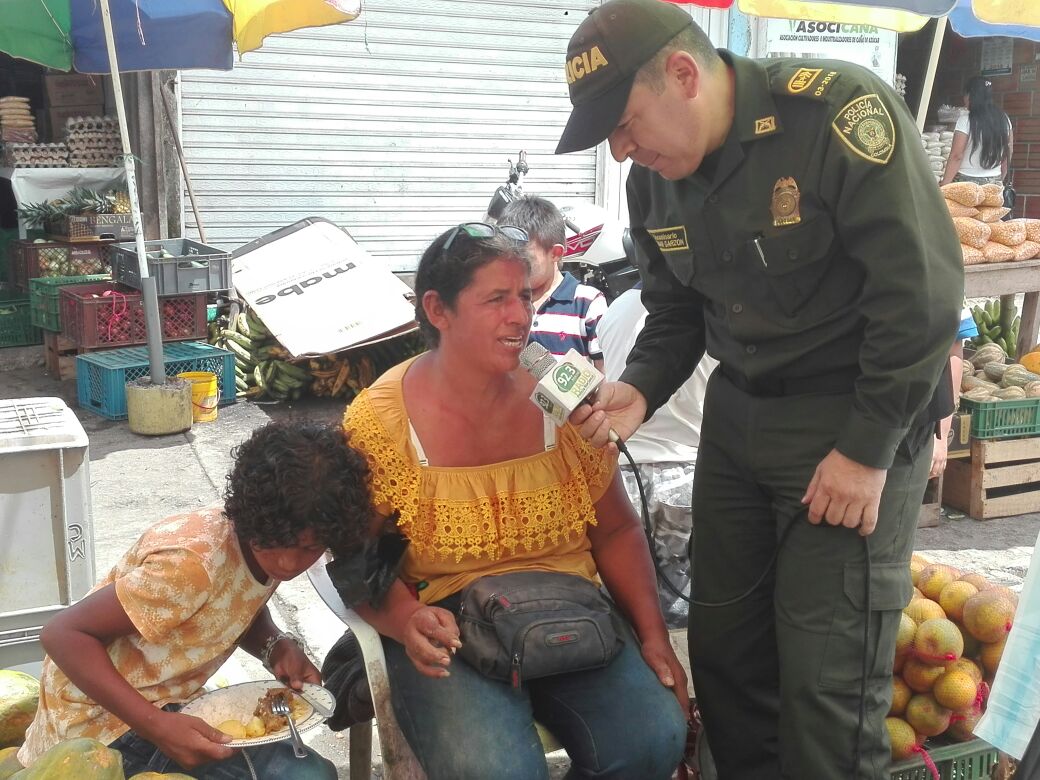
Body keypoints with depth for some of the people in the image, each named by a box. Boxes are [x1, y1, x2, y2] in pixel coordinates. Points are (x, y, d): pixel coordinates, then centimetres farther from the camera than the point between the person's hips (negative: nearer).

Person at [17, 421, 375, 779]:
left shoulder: (259, 545, -8)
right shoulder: (193, 563, -31)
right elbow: (64, 634, -27)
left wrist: (279, 647, -9)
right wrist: (156, 725, -35)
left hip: (164, 706, 8)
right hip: (101, 722, -8)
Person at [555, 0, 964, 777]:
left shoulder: (838, 110, -19)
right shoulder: (653, 180, 2)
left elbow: (922, 289, -20)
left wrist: (868, 448, -18)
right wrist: (641, 390, -7)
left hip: (861, 420, -6)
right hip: (737, 418, 7)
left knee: (824, 671, -3)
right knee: (721, 640, 12)